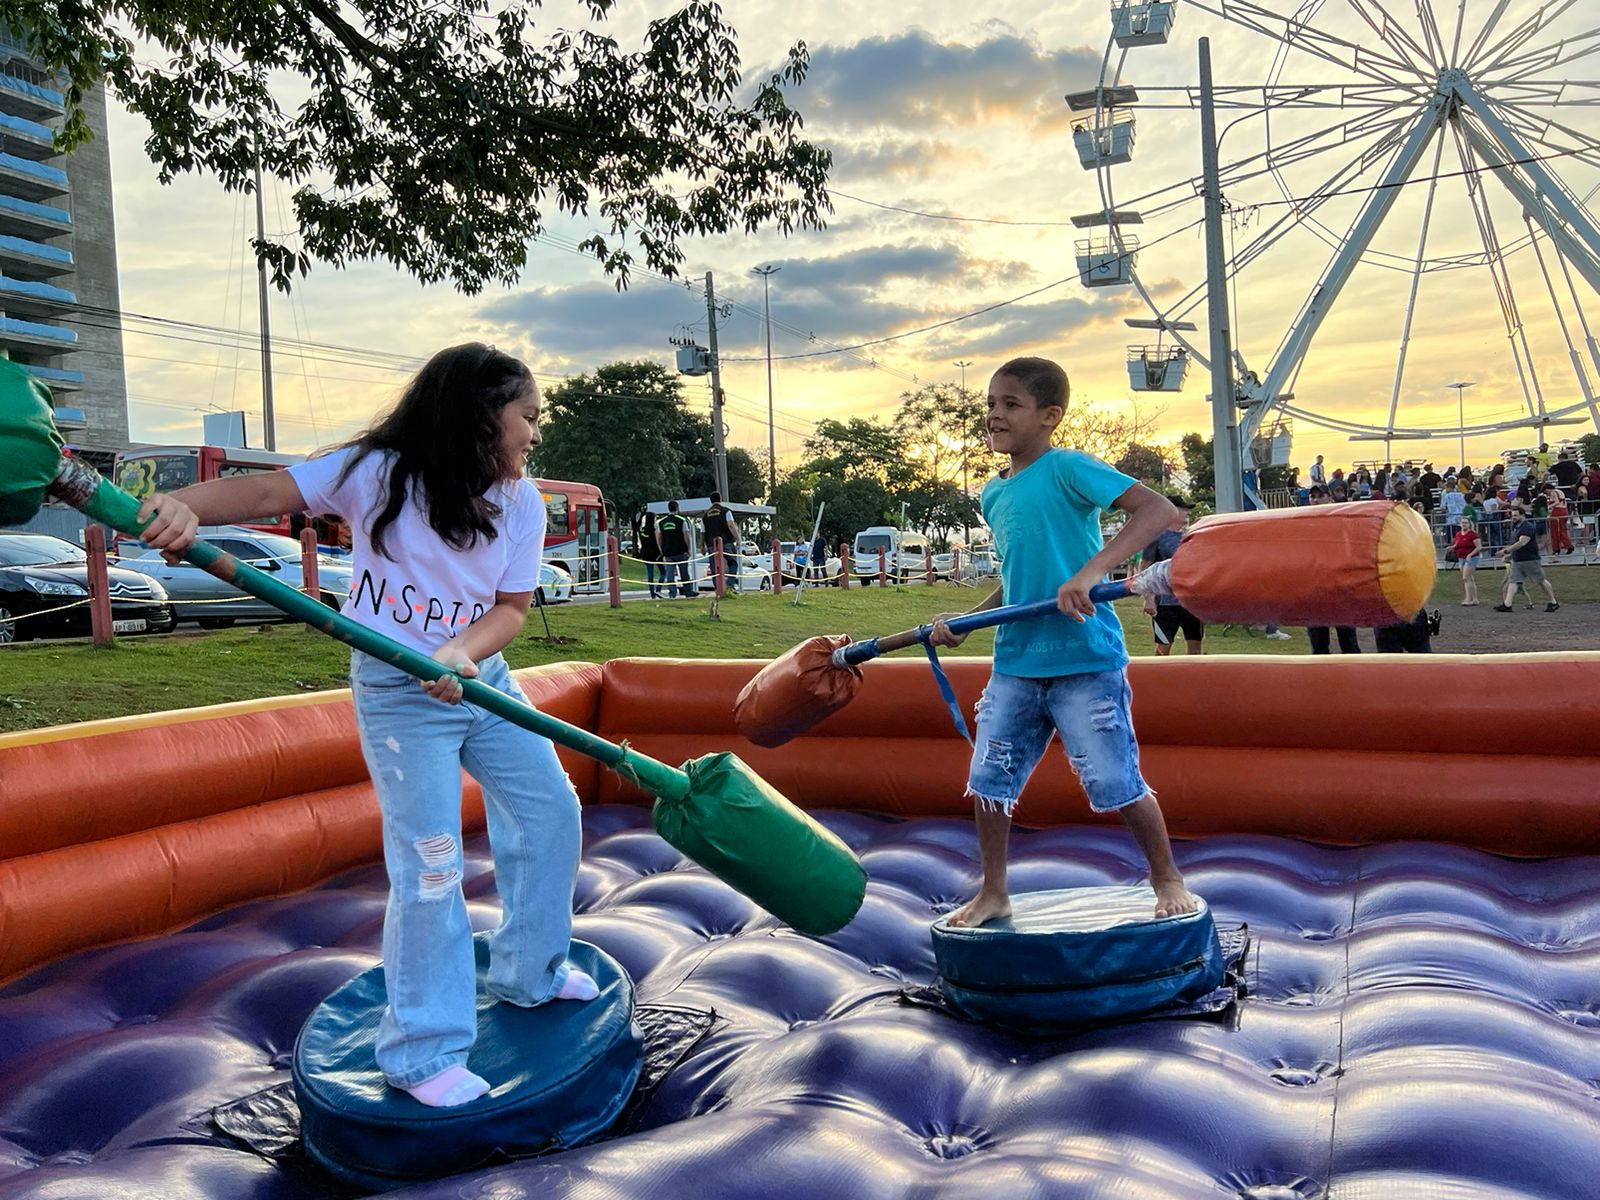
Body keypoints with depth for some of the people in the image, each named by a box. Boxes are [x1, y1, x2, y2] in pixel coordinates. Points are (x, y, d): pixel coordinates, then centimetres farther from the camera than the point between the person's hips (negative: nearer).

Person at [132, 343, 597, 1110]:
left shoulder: (522, 503, -3)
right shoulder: (378, 472, -15)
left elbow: (512, 609, -6)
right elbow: (269, 491, -20)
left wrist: (462, 651, -27)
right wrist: (182, 504, -40)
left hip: (482, 680, 6)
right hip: (396, 693, -6)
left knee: (550, 810, 10)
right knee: (430, 866, -7)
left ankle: (530, 973, 32)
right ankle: (423, 1055, 9)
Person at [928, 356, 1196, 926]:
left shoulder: (1069, 468, -11)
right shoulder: (993, 495, 12)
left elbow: (1158, 510, -22)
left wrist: (1089, 572, -32)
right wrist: (965, 625, 11)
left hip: (1084, 658, -7)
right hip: (1015, 661, 7)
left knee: (1115, 783, 1)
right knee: (988, 780, 9)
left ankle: (1167, 879, 26)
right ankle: (993, 893, 27)